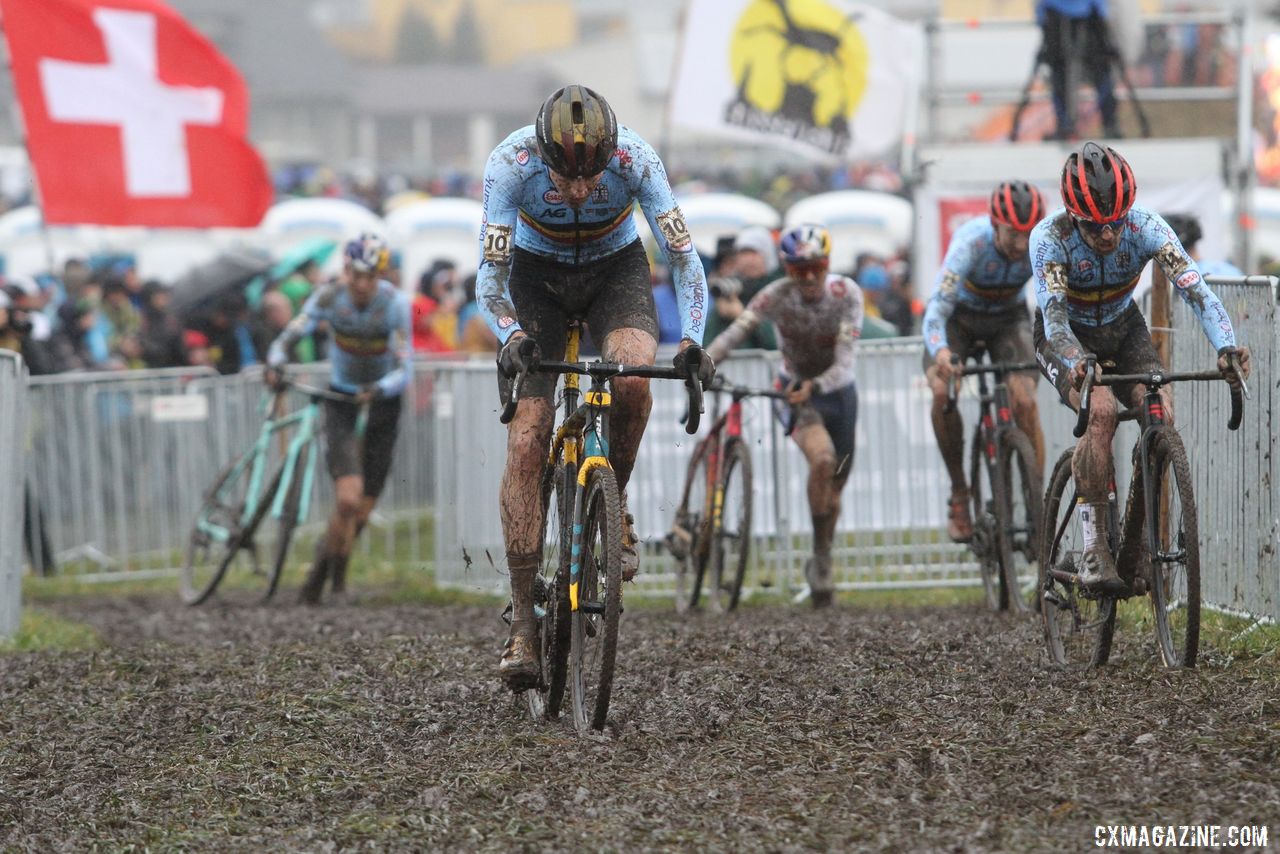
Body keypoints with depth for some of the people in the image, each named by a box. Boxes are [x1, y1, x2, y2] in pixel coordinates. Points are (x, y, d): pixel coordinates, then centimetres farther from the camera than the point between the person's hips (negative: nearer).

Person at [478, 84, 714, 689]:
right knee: (526, 439, -13)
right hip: (538, 275, 0)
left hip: (616, 270, 0)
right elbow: (489, 277, -29)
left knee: (632, 376, -33)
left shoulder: (635, 159, -30)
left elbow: (684, 257, -27)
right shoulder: (511, 163, -31)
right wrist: (511, 336, -49)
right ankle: (524, 623, -11)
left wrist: (692, 339, -43)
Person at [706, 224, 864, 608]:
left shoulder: (846, 293, -22)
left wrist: (815, 386, -48)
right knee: (823, 459, -30)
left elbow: (844, 362, -30)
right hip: (796, 391, -2)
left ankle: (821, 564, 32)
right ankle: (821, 554, -19)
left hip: (837, 390, 2)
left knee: (834, 487, 10)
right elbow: (733, 334, -32)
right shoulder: (778, 295, -22)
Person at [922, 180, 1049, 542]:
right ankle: (958, 492, -8)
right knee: (943, 393, -26)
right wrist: (940, 351, -61)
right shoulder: (971, 241, -35)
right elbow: (937, 308, -42)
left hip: (1008, 318, 2)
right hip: (959, 315, -2)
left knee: (1025, 402, -19)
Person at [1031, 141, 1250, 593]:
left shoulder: (1146, 228, -27)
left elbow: (1194, 288, -37)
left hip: (1123, 330, 3)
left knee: (1161, 413, -24)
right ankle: (1094, 549, -26)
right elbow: (1054, 315, -40)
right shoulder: (1049, 237, -31)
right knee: (1101, 411, -32)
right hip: (1067, 339, -3)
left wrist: (1227, 347, -55)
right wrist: (1079, 364, -61)